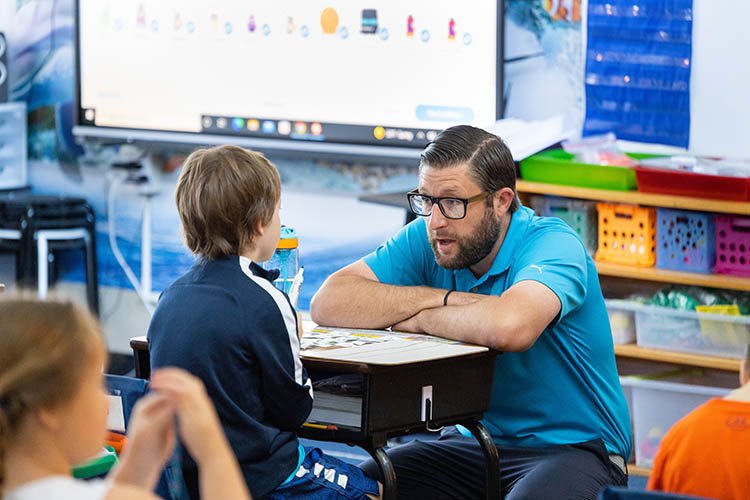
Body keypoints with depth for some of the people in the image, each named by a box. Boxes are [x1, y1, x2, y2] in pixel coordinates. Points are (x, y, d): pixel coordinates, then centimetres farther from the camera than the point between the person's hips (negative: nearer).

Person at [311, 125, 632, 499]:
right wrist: (447, 299, -19)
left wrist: (423, 317, -20)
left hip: (572, 449, -5)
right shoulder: (427, 239, 0)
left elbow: (509, 327, -39)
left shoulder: (553, 245, -17)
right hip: (475, 441, 5)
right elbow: (328, 303, -11)